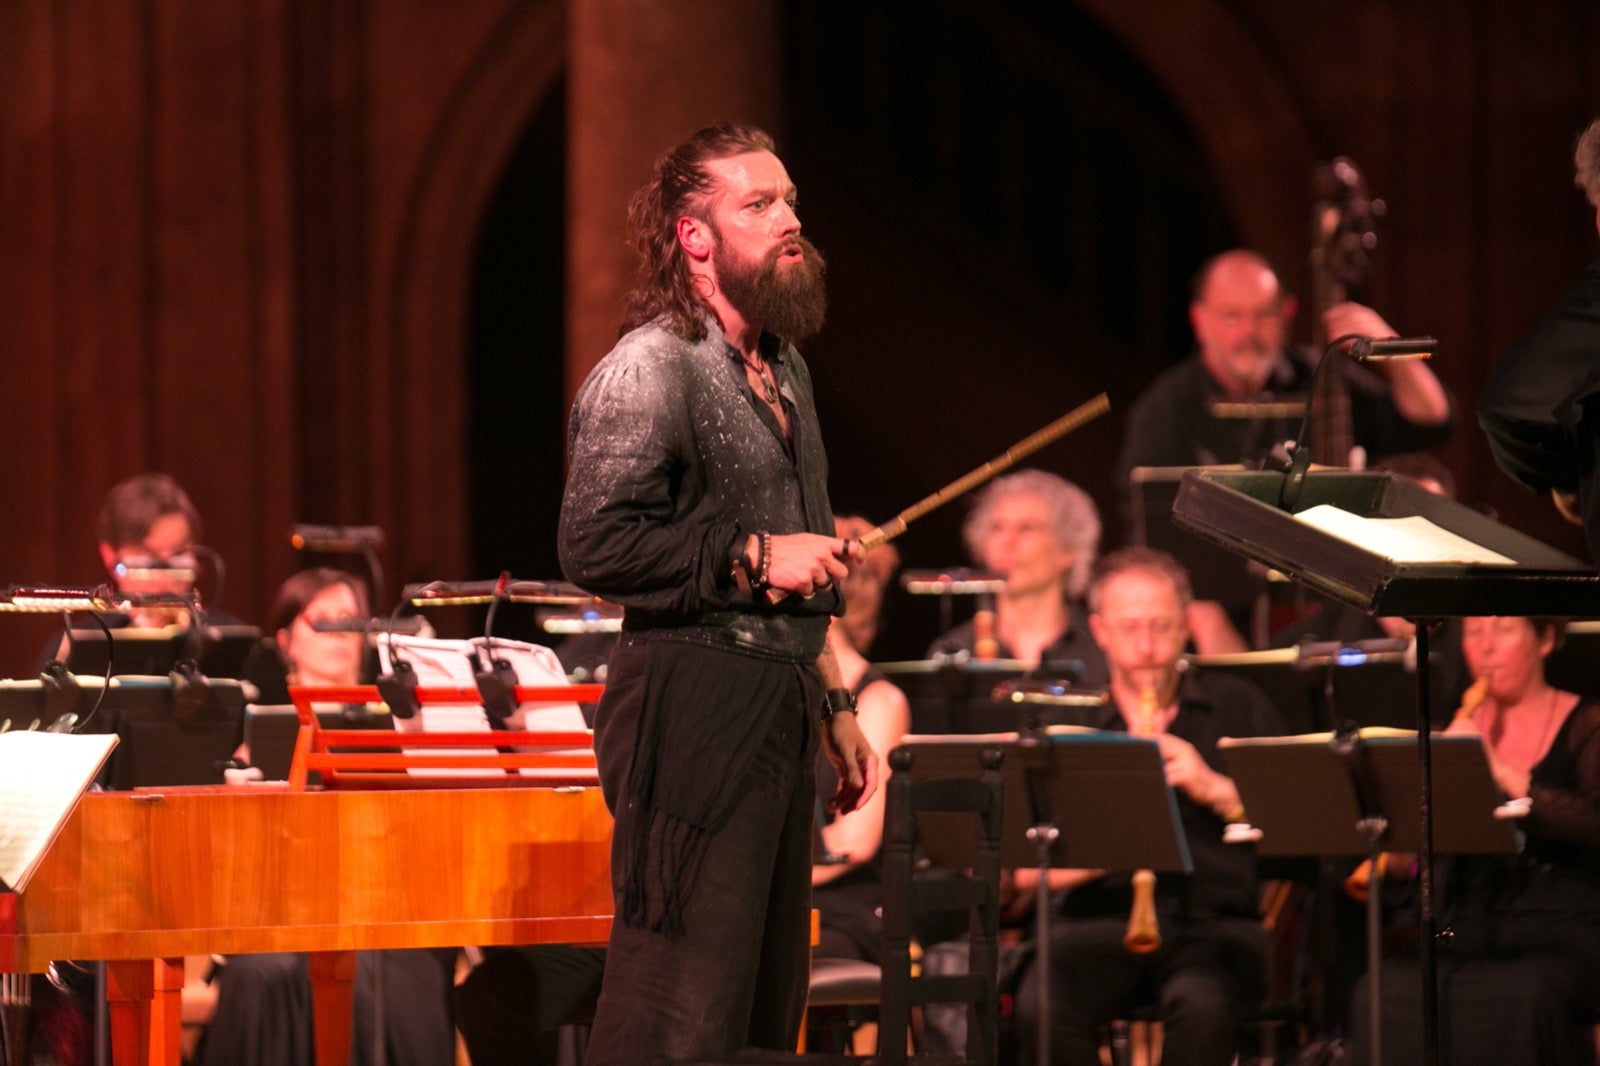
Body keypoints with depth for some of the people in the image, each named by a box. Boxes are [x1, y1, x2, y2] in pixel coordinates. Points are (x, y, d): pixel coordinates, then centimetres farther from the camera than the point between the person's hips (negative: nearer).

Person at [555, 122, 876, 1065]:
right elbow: (594, 545, -21)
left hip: (781, 708, 9)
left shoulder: (784, 368, 18)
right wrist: (754, 557, -17)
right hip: (694, 708, -9)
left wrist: (835, 704, 24)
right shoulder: (646, 371, -11)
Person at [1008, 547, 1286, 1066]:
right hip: (1102, 922, 1)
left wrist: (1216, 789, -11)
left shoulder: (1238, 708, 14)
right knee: (1041, 1006, -32)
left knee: (1200, 1002, -36)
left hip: (1217, 922, -1)